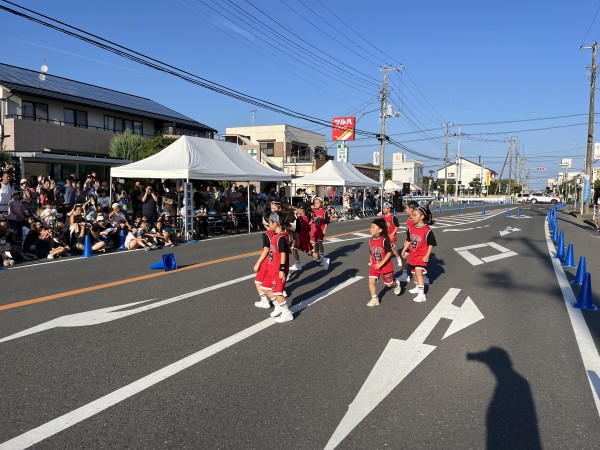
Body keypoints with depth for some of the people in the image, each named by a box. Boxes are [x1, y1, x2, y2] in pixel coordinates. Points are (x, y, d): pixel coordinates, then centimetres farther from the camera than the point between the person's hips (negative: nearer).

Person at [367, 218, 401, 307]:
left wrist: (381, 264, -23)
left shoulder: (384, 240, -20)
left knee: (389, 284, 12)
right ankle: (374, 299, -1)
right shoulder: (371, 240, -2)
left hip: (386, 266, -4)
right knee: (371, 281, -12)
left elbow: (389, 253, -20)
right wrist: (372, 263, 5)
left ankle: (396, 284, 46)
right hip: (375, 266, 4)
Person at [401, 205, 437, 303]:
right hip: (412, 255, 7)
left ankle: (421, 294, -17)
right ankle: (418, 287, 42)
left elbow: (431, 244, -12)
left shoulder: (427, 230, -18)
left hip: (421, 256, -7)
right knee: (414, 272, 19)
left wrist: (427, 256, -15)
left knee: (418, 272, -17)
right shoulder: (411, 228, 0)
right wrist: (404, 250, 11)